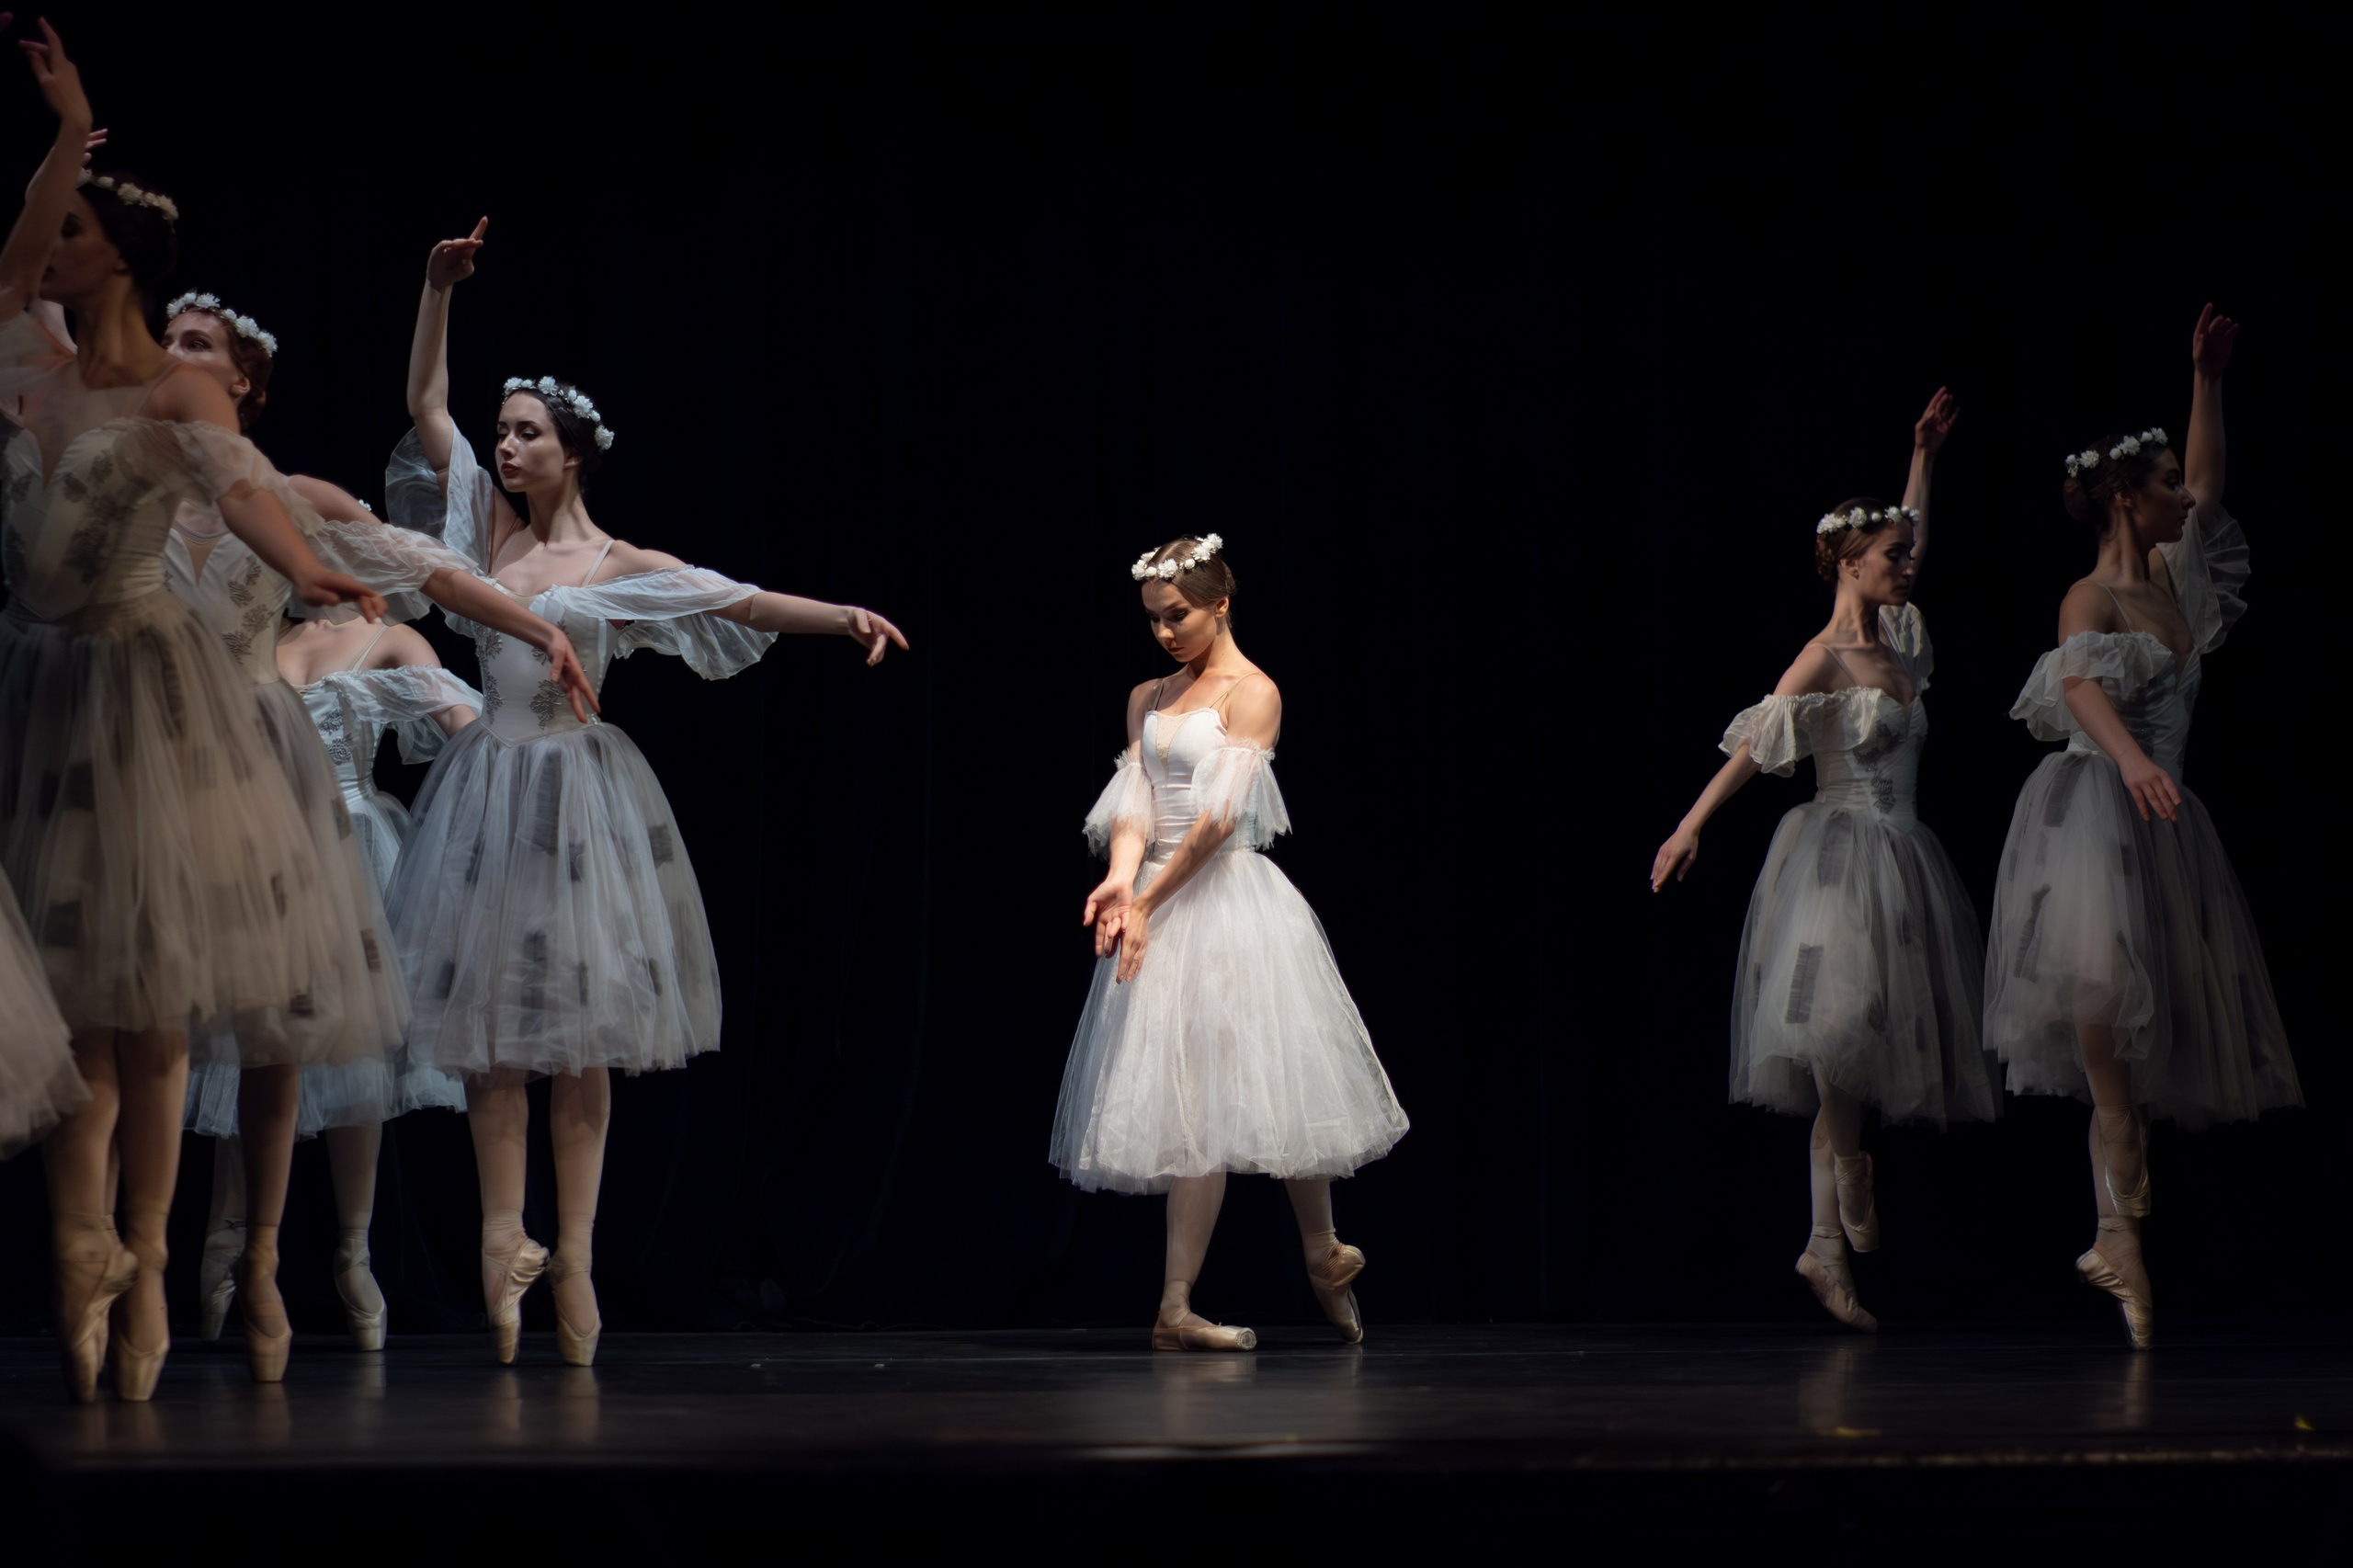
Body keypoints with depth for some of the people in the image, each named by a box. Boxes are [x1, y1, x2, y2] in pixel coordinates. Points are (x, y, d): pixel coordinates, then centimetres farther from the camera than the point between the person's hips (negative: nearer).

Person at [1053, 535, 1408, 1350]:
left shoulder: (1252, 693, -6)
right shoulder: (1148, 699, 14)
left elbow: (1219, 815, -14)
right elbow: (1135, 802, 2)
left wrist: (1148, 903, -17)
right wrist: (1121, 881, -17)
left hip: (1228, 896, -5)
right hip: (1161, 903, 5)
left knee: (1244, 1091, -2)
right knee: (1189, 1106, 1)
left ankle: (1324, 1254, 20)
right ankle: (1176, 1307, -2)